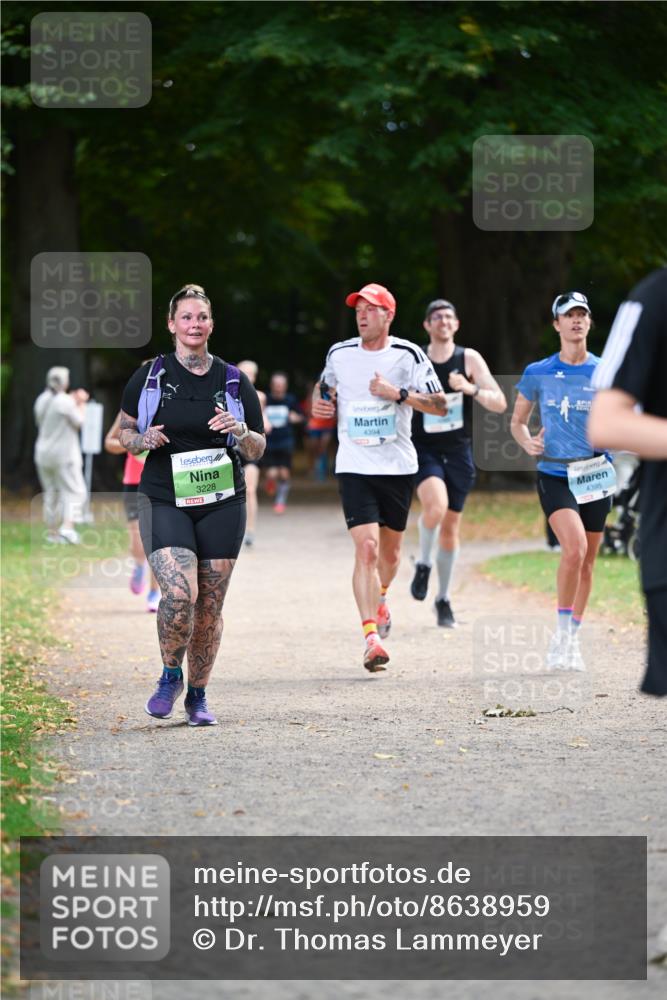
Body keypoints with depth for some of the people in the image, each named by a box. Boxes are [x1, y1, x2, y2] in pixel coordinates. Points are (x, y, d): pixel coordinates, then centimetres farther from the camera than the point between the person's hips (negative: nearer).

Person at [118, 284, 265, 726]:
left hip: (222, 504, 2)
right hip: (164, 502, -2)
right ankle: (171, 675, 6)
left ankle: (198, 695, 20)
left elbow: (258, 449, 9)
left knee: (210, 607, 3)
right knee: (179, 594, -20)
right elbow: (124, 431, 12)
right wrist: (142, 440, -11)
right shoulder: (149, 376, 2)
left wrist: (240, 431, -13)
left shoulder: (234, 381, 6)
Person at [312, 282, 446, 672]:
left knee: (390, 550, 15)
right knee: (366, 549, -16)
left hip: (398, 466, 1)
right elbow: (325, 386, 24)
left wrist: (398, 394, -19)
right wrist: (320, 403, 2)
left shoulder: (408, 355, -4)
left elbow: (440, 405, -7)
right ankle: (371, 637, -20)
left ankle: (380, 599, 49)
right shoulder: (340, 354, 3)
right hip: (355, 467, -1)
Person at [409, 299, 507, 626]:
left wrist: (471, 389, -24)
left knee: (450, 528, 8)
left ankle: (443, 599, 23)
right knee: (435, 506, -29)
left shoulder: (469, 359, -1)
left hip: (458, 452, 2)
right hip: (424, 450, -2)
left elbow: (500, 404, -9)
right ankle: (423, 564, -3)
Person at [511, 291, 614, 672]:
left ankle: (572, 640, 22)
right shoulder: (538, 373, 3)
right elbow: (518, 421, 15)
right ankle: (562, 633, -9)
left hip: (594, 475, 2)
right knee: (575, 548, -23)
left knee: (587, 562, 7)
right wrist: (527, 441, -6)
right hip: (554, 475, -2)